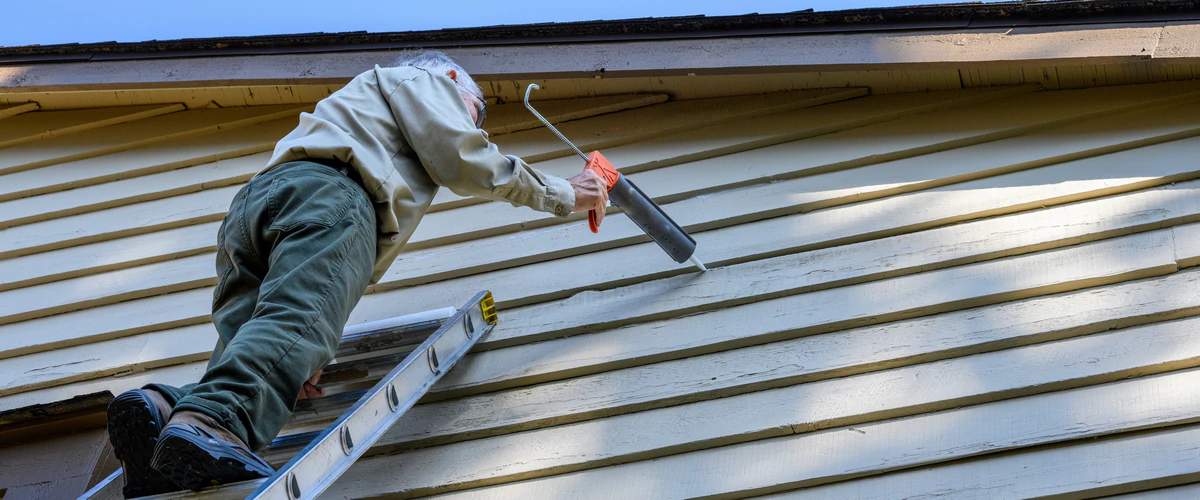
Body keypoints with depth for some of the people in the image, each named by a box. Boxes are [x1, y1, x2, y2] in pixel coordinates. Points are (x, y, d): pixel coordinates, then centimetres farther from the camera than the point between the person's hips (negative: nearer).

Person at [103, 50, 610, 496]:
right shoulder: (421, 79, 29)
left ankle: (161, 409, -37)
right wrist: (564, 194, 26)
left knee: (247, 353, -8)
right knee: (296, 321, -30)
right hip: (325, 192, -8)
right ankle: (207, 423, -56)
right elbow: (467, 165, 12)